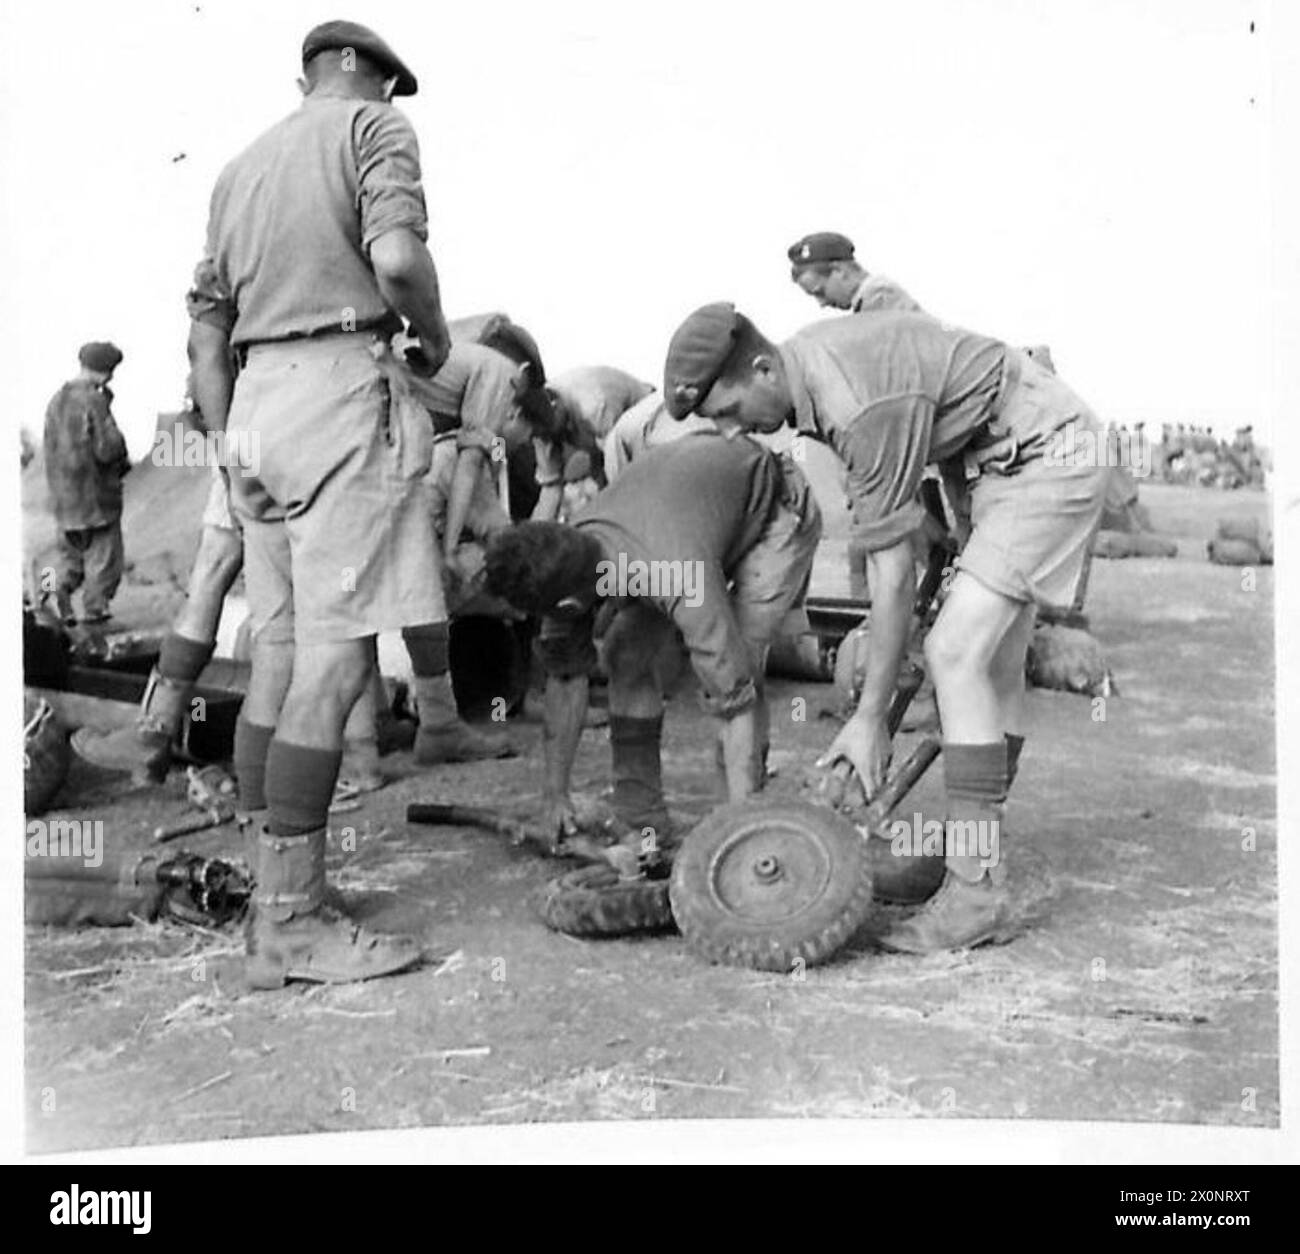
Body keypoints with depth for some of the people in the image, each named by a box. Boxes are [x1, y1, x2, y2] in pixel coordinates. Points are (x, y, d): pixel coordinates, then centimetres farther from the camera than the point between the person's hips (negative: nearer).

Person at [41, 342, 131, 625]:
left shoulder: (56, 401, 9)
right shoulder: (94, 402, -15)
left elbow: (52, 449, 14)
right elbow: (107, 450, -19)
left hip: (63, 498, 7)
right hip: (96, 494, -7)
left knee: (71, 553, 18)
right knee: (103, 555, 4)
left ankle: (60, 589, -4)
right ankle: (95, 608, 3)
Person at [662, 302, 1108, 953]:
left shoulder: (864, 411, -29)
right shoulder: (809, 355, -1)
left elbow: (894, 574, -24)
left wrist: (871, 717, -17)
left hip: (1046, 457, -10)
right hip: (1005, 459, 10)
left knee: (955, 652, -17)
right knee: (995, 660, 11)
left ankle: (977, 889, -14)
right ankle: (975, 849, 20)